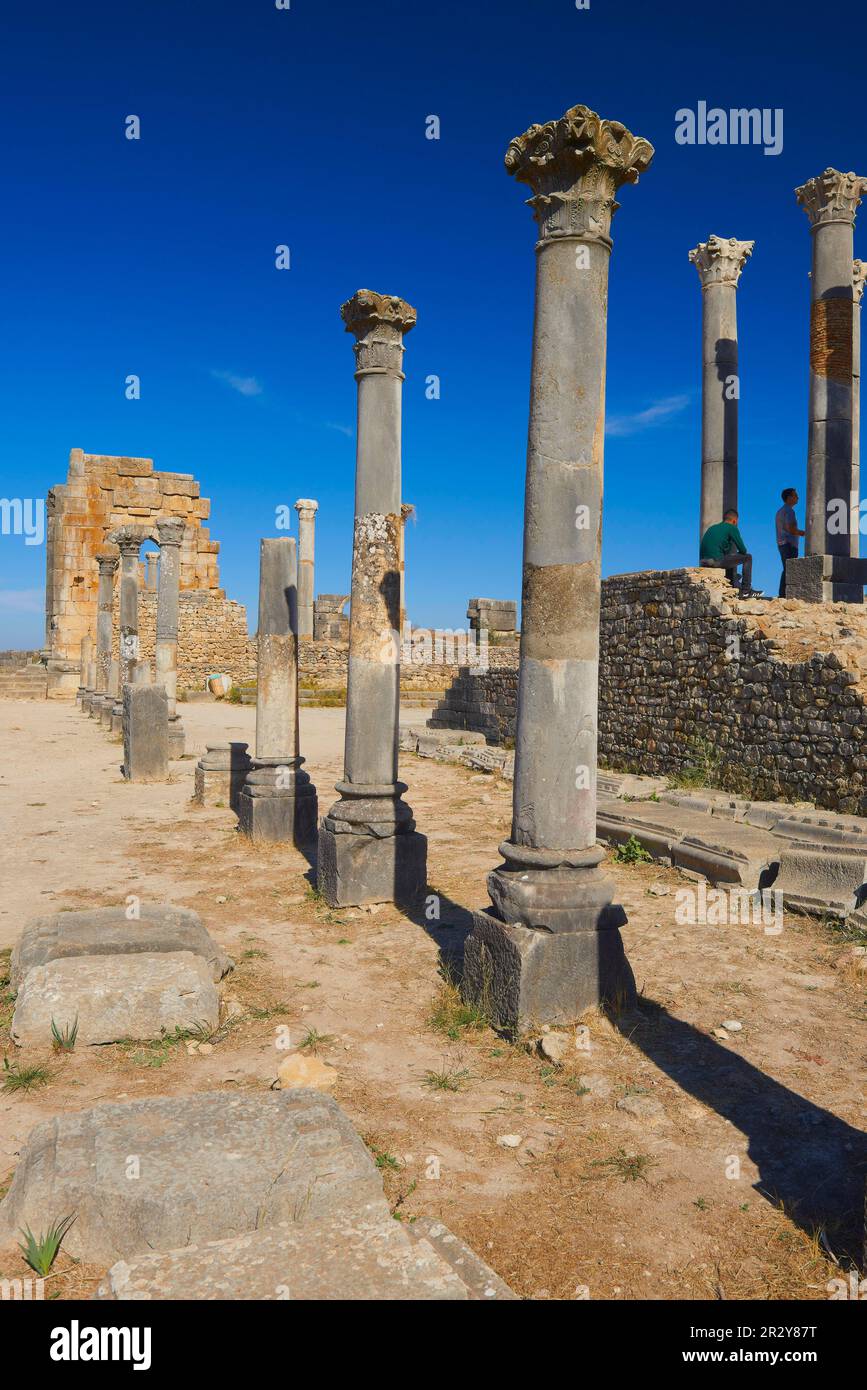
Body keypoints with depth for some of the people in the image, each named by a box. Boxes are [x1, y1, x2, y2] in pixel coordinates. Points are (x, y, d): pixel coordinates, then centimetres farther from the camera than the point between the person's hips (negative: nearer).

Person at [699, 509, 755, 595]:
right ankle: (745, 591, 10)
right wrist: (740, 553, 26)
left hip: (704, 560, 8)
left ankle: (735, 587, 39)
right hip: (717, 560, -8)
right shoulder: (732, 527, 3)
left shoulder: (712, 527, 24)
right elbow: (743, 550, 3)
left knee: (730, 559, 36)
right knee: (748, 557, 8)